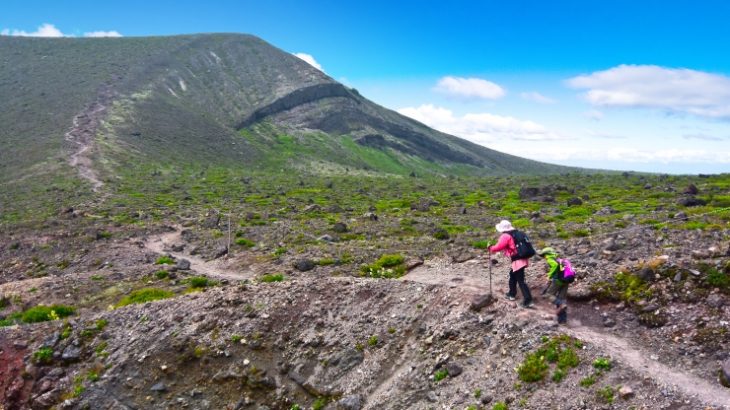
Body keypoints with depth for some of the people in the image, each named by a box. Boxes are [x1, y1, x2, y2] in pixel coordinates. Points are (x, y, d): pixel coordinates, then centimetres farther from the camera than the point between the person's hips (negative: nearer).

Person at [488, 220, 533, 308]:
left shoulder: (505, 236, -11)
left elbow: (499, 247, -18)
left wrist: (491, 249, 1)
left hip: (518, 261, -10)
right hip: (521, 259, 10)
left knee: (521, 281, -8)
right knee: (512, 276, 27)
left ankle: (528, 301, -10)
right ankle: (512, 294, 39)